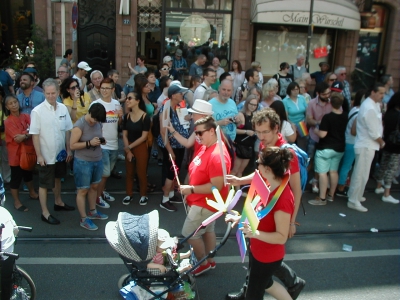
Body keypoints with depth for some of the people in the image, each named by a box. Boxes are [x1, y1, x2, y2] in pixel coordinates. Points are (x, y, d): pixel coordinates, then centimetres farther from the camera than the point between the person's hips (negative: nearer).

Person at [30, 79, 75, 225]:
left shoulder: (63, 108, -3)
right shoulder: (37, 111, -17)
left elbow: (67, 130, 4)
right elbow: (35, 135, -14)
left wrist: (68, 149, 5)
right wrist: (39, 155, -14)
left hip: (60, 153, 5)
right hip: (46, 155, -5)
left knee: (57, 178, 24)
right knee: (44, 184, 7)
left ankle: (58, 202, 42)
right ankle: (45, 213, 19)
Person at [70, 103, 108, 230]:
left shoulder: (98, 123, 0)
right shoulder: (79, 125, -20)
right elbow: (72, 145, -18)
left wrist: (102, 141, -7)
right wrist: (89, 143, -27)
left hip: (97, 160, 7)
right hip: (83, 162, -7)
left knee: (94, 186, 20)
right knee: (83, 190, 5)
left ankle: (92, 211, 38)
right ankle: (83, 219, 16)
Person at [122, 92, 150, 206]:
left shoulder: (145, 116, -13)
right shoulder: (126, 116, 1)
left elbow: (144, 137, -14)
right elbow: (124, 135, 1)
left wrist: (129, 147, -12)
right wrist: (127, 150, -8)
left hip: (141, 148, -4)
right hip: (128, 148, 4)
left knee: (141, 173, 2)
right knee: (129, 172, 12)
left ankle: (143, 195, 19)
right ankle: (129, 194, 26)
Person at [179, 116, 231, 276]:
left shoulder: (217, 155, -29)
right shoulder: (205, 147, 3)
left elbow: (216, 186, -30)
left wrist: (191, 189, -25)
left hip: (206, 203, -9)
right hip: (202, 201, 9)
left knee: (189, 233, 2)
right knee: (207, 230, 22)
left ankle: (204, 263, 21)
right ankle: (210, 260, 39)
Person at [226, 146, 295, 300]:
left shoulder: (283, 198, -32)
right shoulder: (271, 187, -3)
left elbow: (282, 237, -28)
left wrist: (256, 233, -41)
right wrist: (239, 218, 0)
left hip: (268, 257, -9)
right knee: (265, 283, 31)